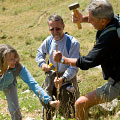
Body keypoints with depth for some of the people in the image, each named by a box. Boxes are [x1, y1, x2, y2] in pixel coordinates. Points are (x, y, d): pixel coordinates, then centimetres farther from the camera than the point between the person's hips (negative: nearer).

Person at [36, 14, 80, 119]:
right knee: (46, 104, 17)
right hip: (51, 78, 4)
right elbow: (40, 53, 19)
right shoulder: (48, 41, -2)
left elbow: (74, 67, -21)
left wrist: (63, 79, -34)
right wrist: (42, 63, -1)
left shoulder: (73, 43, -18)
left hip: (67, 78, -4)